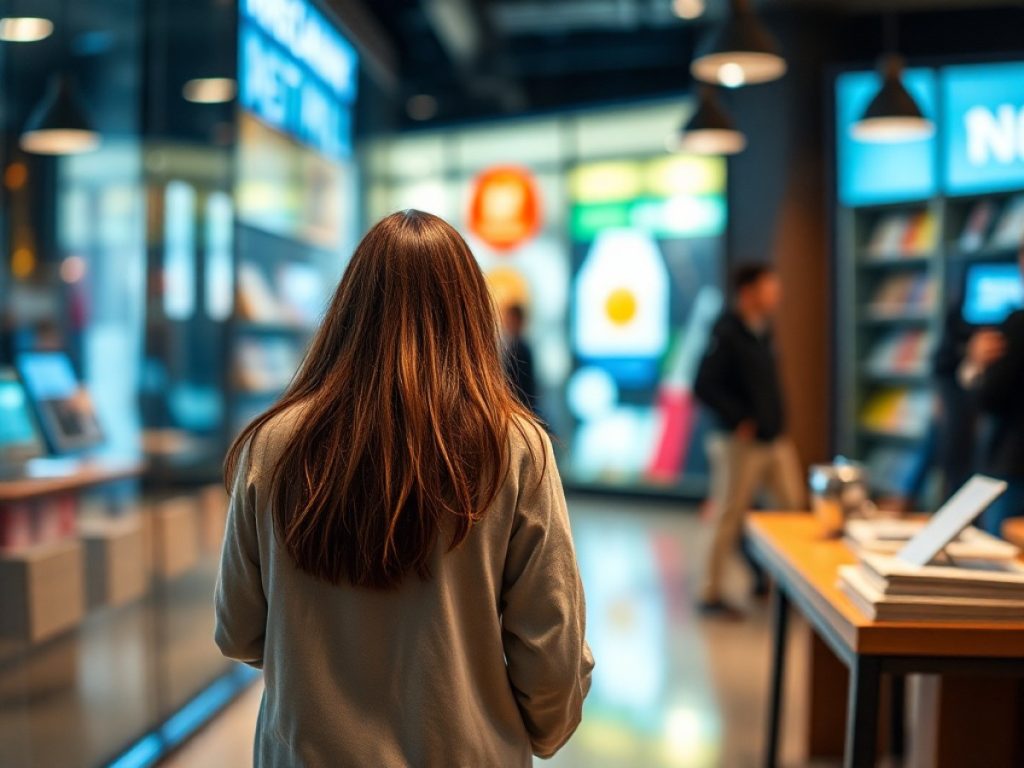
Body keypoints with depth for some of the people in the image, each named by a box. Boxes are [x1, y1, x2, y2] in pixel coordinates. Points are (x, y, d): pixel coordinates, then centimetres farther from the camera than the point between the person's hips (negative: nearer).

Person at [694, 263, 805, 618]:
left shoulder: (763, 330, 11)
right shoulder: (727, 334, -15)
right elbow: (704, 386, -21)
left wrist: (777, 420, 11)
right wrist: (738, 420, -19)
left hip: (776, 439, 8)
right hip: (742, 443, -8)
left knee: (795, 507, 9)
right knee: (730, 518, -1)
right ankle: (711, 595, 11)